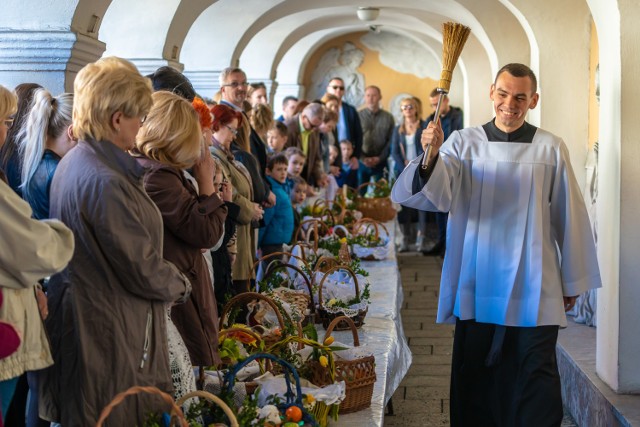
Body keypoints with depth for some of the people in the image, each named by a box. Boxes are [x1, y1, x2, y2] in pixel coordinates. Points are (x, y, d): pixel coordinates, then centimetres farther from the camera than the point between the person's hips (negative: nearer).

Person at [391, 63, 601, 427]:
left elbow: (569, 217, 4)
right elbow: (436, 194, -14)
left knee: (536, 377, 0)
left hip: (533, 285, -1)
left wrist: (573, 282, 6)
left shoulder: (551, 149, 0)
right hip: (477, 283, 1)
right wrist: (431, 157, -34)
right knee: (476, 374, 10)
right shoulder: (464, 143, 1)